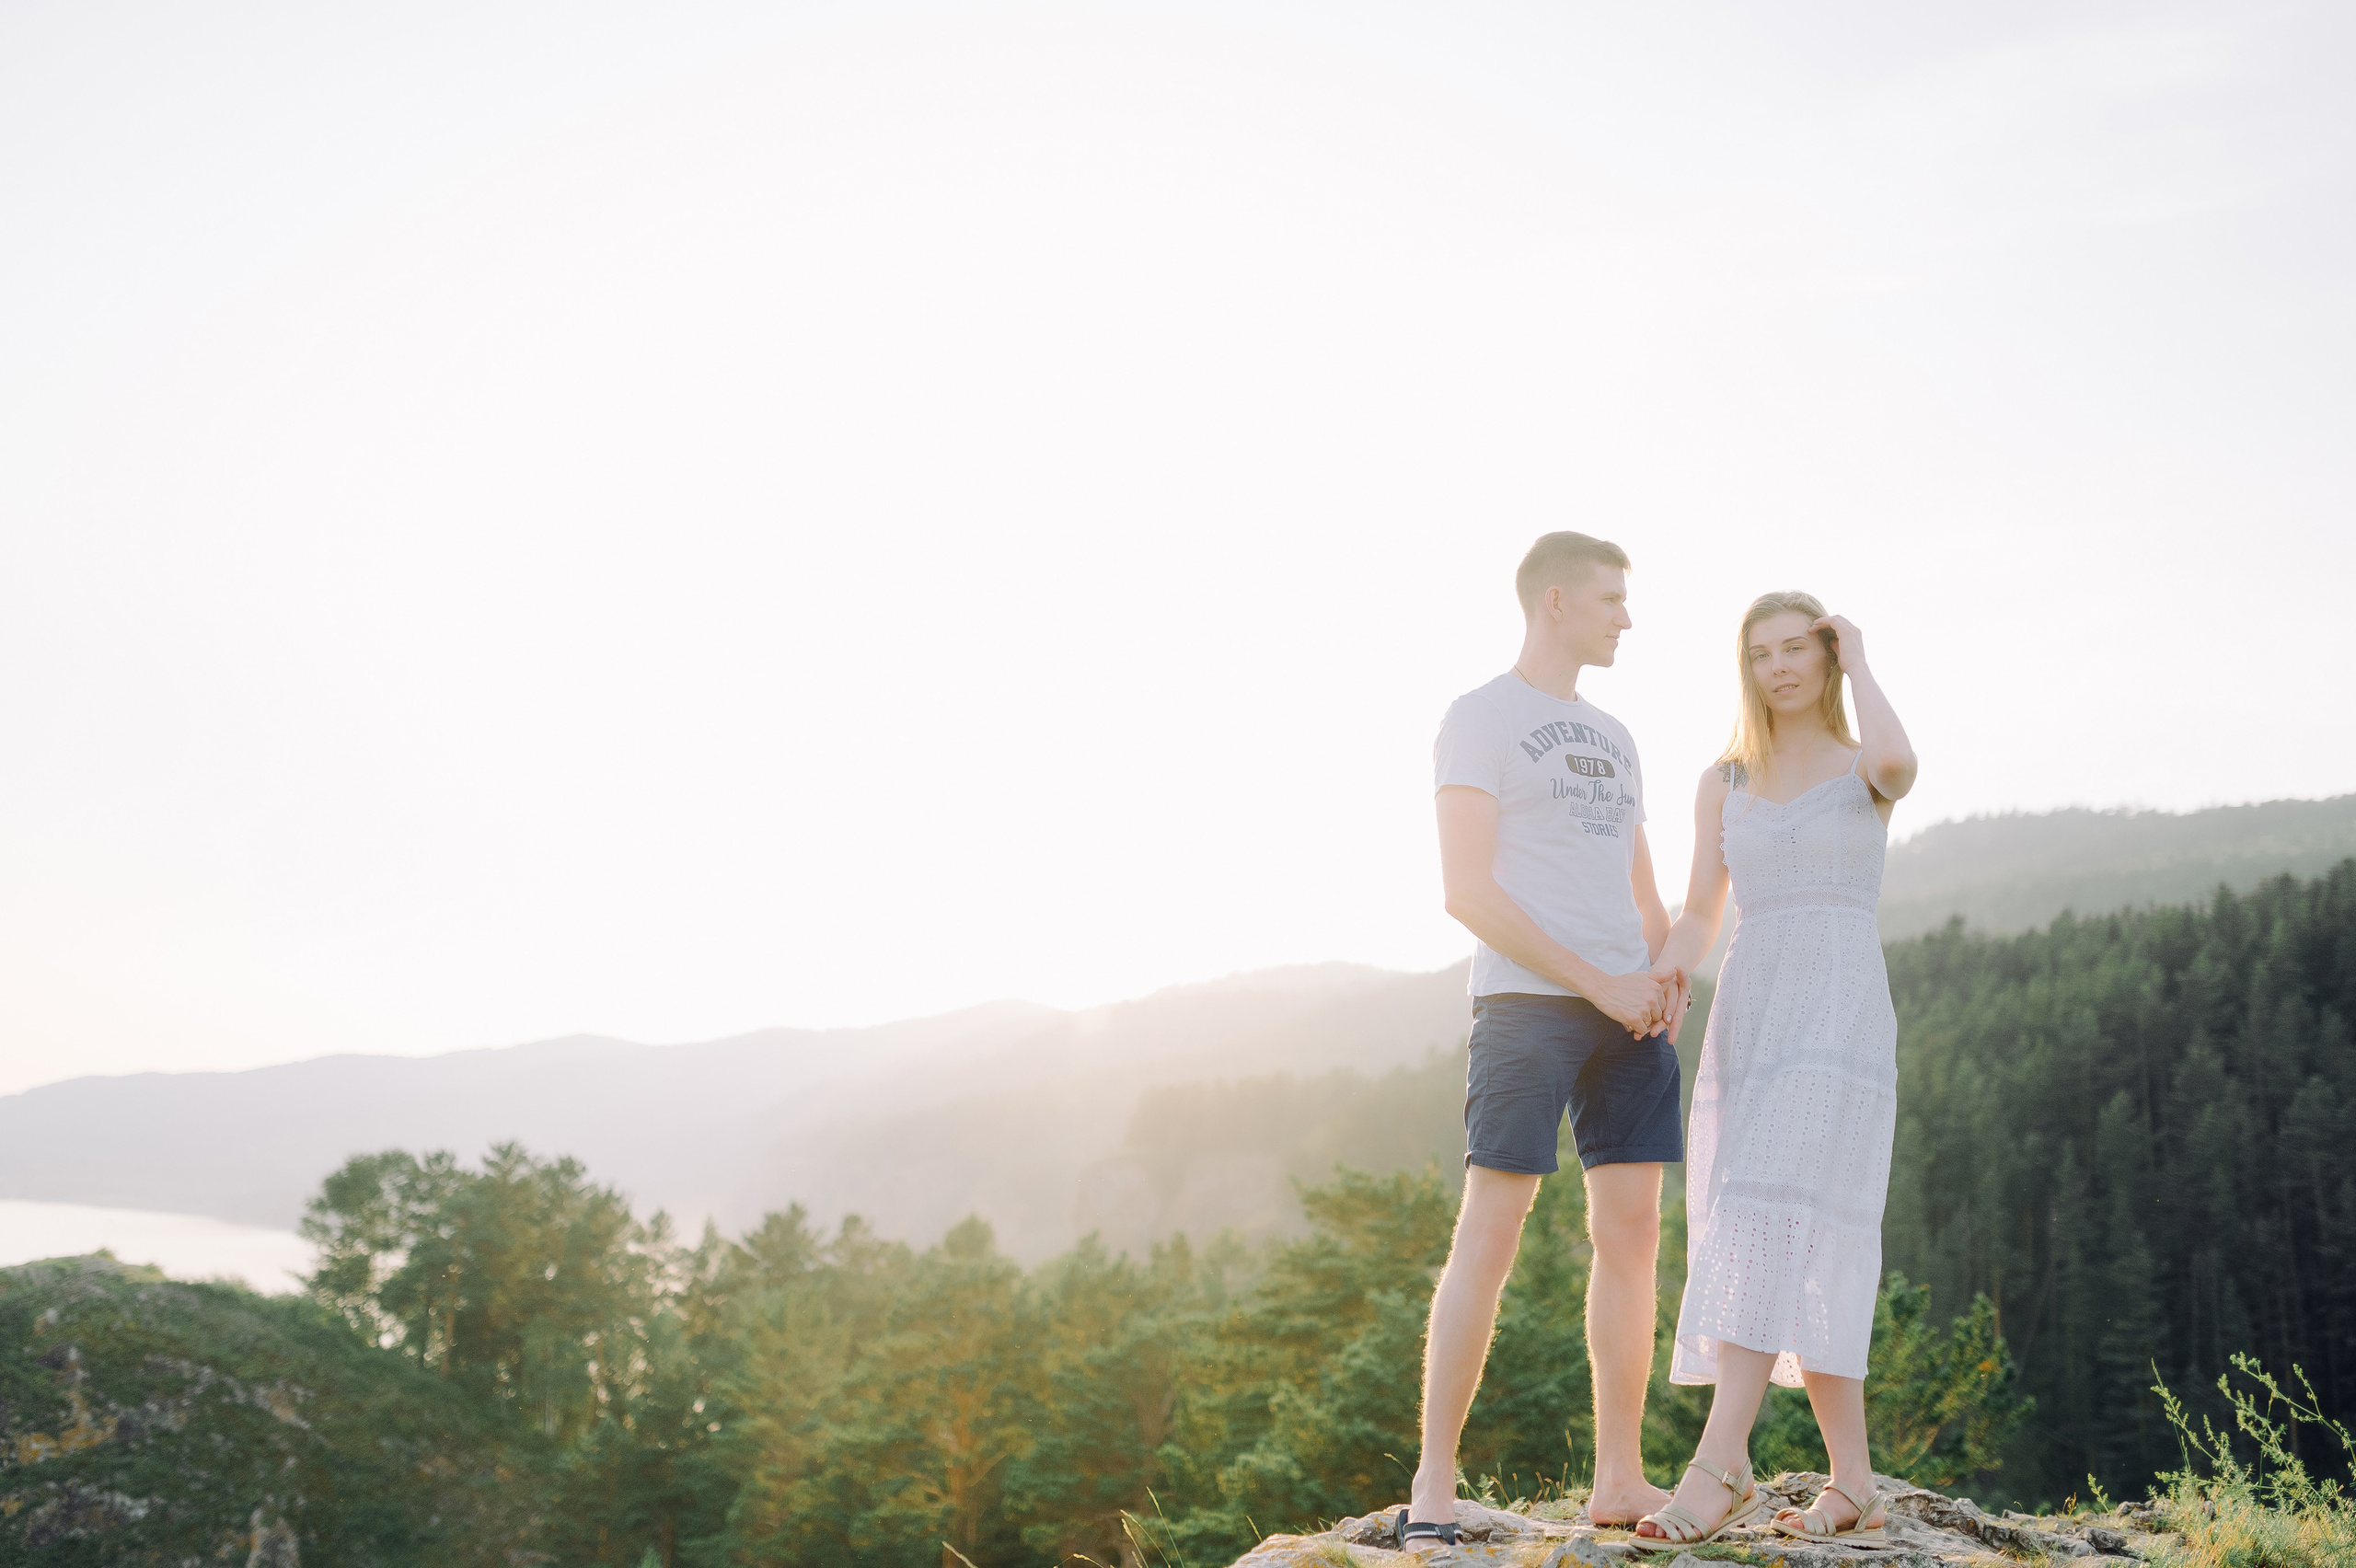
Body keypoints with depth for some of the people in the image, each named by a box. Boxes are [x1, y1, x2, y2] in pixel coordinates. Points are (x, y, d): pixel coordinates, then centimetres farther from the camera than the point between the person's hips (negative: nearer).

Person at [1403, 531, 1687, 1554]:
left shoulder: (1612, 737, 23)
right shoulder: (1480, 719, 0)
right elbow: (1470, 892, -10)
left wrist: (1667, 971, 3)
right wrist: (1599, 983, -12)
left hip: (1628, 1014, 7)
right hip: (1525, 1002, -7)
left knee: (1631, 1231, 3)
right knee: (1489, 1234, -10)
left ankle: (1618, 1479, 10)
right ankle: (1434, 1485, -6)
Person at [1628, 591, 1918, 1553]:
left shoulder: (1866, 769, 6)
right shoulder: (1724, 783, 17)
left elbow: (1897, 763, -21)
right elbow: (1700, 918, 13)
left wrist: (1857, 664, -3)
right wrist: (1657, 983, -10)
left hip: (1841, 1014, -5)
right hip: (1748, 1021, 5)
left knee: (1767, 1225, -21)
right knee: (1808, 1259, 1)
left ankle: (1720, 1462, -26)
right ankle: (1852, 1486, 7)